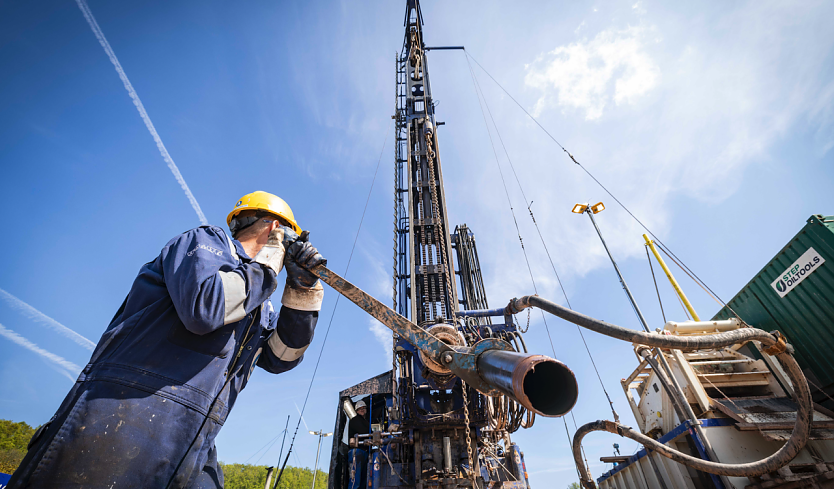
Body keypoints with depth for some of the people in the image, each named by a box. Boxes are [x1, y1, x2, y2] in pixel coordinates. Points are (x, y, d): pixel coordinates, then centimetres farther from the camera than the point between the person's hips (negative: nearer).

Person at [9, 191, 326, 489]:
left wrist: (303, 288, 1)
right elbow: (205, 306, -23)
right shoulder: (208, 240, -4)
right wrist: (269, 261, -10)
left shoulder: (260, 307, 18)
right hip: (121, 423, -7)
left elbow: (281, 356, 11)